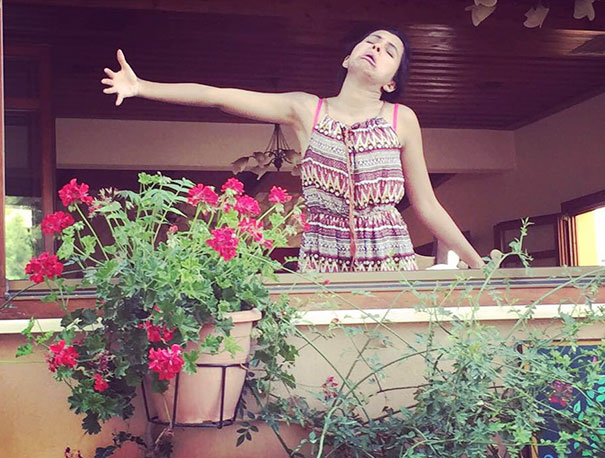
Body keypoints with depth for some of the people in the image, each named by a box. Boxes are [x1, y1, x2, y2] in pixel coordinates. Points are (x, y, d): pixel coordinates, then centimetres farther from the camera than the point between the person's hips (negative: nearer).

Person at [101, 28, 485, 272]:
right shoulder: (306, 110, 5)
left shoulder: (402, 120, 6)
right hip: (322, 259, 0)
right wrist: (142, 87, -9)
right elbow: (217, 95, -2)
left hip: (390, 259, 0)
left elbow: (427, 206, 10)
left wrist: (479, 265, 8)